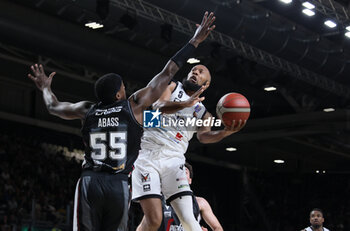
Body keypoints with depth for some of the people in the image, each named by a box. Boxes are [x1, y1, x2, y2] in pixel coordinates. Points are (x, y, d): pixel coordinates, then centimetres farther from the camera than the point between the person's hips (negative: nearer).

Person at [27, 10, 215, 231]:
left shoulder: (87, 110, 9)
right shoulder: (134, 105, 2)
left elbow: (54, 107, 28)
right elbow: (167, 74, 7)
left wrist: (45, 88, 49)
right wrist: (194, 42, 13)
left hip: (89, 182, 1)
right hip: (118, 186, -1)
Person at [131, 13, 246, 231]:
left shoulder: (203, 112, 18)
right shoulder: (173, 87, 10)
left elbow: (204, 136, -3)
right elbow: (160, 106, -12)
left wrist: (226, 132, -24)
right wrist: (187, 104, -31)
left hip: (173, 160, 3)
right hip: (147, 155, -3)